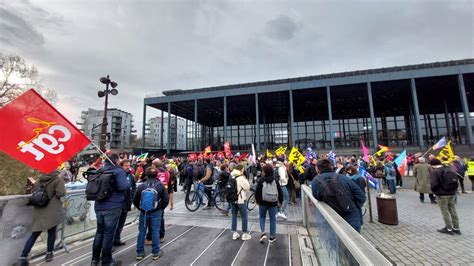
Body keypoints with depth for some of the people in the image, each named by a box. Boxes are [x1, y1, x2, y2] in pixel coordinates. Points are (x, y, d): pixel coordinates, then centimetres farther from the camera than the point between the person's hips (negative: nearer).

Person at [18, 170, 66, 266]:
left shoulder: (39, 180, 8)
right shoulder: (58, 180, -12)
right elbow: (61, 193, -20)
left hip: (39, 211, 5)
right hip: (52, 211, -5)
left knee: (34, 234, 14)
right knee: (51, 232, 11)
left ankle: (23, 257, 11)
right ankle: (49, 253, 22)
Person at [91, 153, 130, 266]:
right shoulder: (119, 171, -13)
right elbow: (123, 186, -25)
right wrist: (128, 183, -6)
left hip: (99, 206, 7)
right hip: (112, 207, -7)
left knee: (99, 232, 21)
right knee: (108, 234, 4)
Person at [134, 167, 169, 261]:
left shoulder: (141, 186, -5)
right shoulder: (160, 185, -7)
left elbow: (135, 201, 2)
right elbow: (166, 200, -6)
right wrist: (161, 208, 10)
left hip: (144, 212, 1)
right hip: (156, 212, -1)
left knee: (141, 231, 14)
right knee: (155, 231, 7)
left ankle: (140, 253, 23)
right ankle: (155, 253, 16)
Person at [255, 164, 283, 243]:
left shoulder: (261, 180, -13)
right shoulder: (275, 180, -6)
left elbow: (257, 192, -10)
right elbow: (280, 192, -1)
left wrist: (257, 200, 6)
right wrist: (280, 201, 12)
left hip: (263, 202, -1)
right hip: (273, 203, 1)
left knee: (262, 217, 18)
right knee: (272, 219, 12)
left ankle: (263, 233, 3)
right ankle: (272, 236, 19)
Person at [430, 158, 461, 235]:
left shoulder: (435, 171, -16)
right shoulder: (449, 169, 8)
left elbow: (434, 184, -21)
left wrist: (434, 191, -3)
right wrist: (454, 190, 20)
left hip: (442, 194, -7)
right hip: (452, 193, 7)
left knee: (445, 211, 4)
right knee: (453, 210, 16)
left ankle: (449, 229, 11)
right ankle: (456, 228, 24)